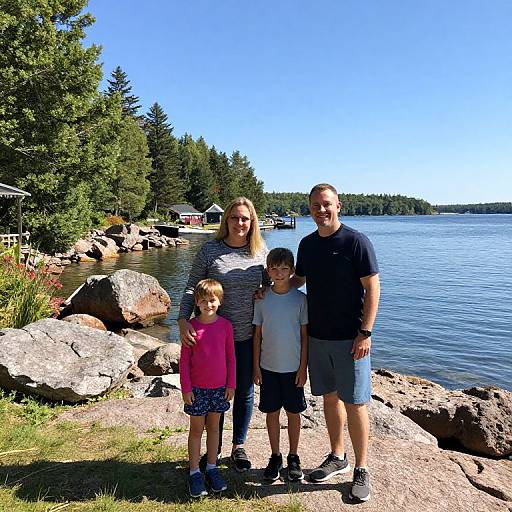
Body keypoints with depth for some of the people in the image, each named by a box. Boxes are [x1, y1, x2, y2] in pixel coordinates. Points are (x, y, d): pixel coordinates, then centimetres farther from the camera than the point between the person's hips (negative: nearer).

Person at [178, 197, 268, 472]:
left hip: (249, 335, 2)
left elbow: (271, 285, 13)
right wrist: (183, 319, -21)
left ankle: (238, 446, 36)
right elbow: (191, 288, -8)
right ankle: (214, 447, 35)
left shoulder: (261, 251, -1)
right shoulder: (209, 250, -8)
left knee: (245, 392, 14)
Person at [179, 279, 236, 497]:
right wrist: (185, 388, -7)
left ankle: (212, 468, 31)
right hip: (197, 388, -2)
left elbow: (230, 357, 3)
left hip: (219, 387, 2)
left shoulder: (225, 325, -4)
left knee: (213, 427, 16)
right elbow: (184, 360, -6)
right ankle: (194, 473, 24)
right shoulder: (191, 326, -10)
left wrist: (231, 384, 3)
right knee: (196, 430, 11)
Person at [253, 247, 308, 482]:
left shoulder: (300, 298, -6)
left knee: (293, 413, 10)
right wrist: (256, 366, 1)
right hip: (268, 366, 2)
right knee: (272, 412, 11)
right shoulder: (262, 299, -2)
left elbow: (304, 335, -3)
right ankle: (275, 456, 29)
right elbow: (258, 335, 3)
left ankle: (293, 457, 28)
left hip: (293, 367, -1)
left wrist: (303, 367, -5)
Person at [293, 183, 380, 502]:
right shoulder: (307, 244, 7)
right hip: (317, 336, 6)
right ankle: (337, 458, 34)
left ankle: (362, 470, 20)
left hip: (350, 339, -5)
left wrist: (365, 333, -15)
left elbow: (372, 288, -11)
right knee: (330, 397, 16)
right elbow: (298, 280, 20)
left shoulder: (356, 241, -11)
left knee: (355, 404, 2)